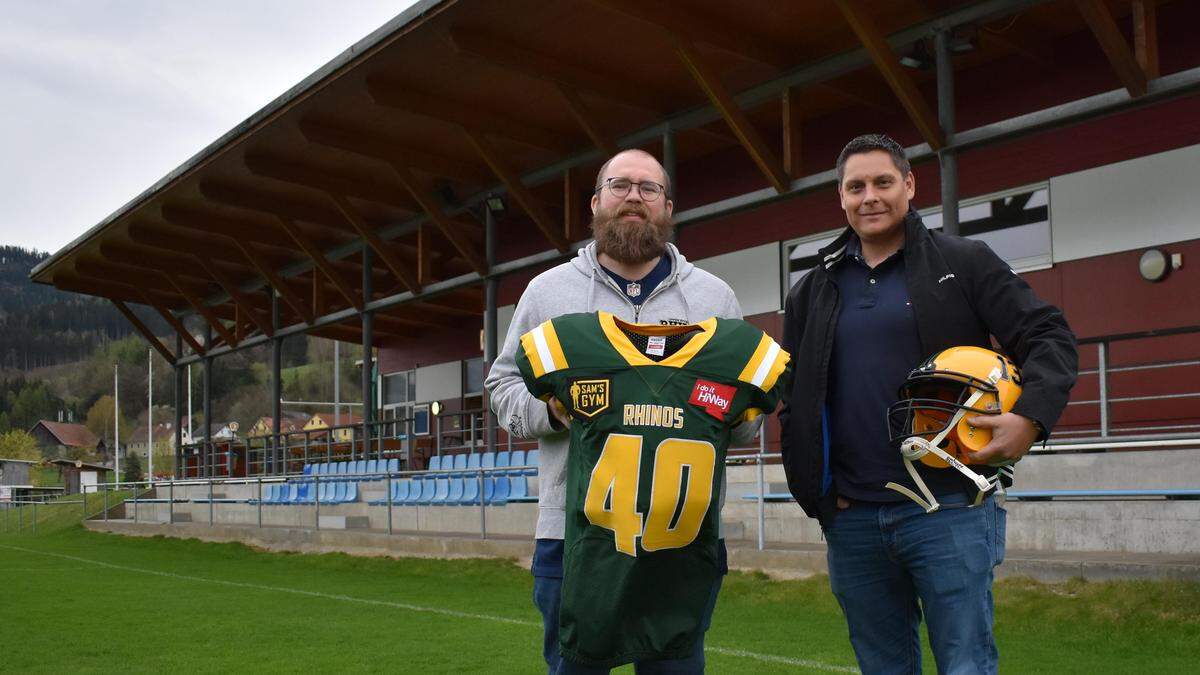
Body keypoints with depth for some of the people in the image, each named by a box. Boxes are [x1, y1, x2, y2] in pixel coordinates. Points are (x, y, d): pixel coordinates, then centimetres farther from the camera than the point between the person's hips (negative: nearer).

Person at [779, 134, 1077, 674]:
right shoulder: (812, 293, 14)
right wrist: (814, 489, 6)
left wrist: (1030, 415, -19)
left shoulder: (963, 263, 4)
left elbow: (1050, 339, -1)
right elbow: (793, 401, 17)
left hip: (948, 508, -3)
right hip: (850, 518, 4)